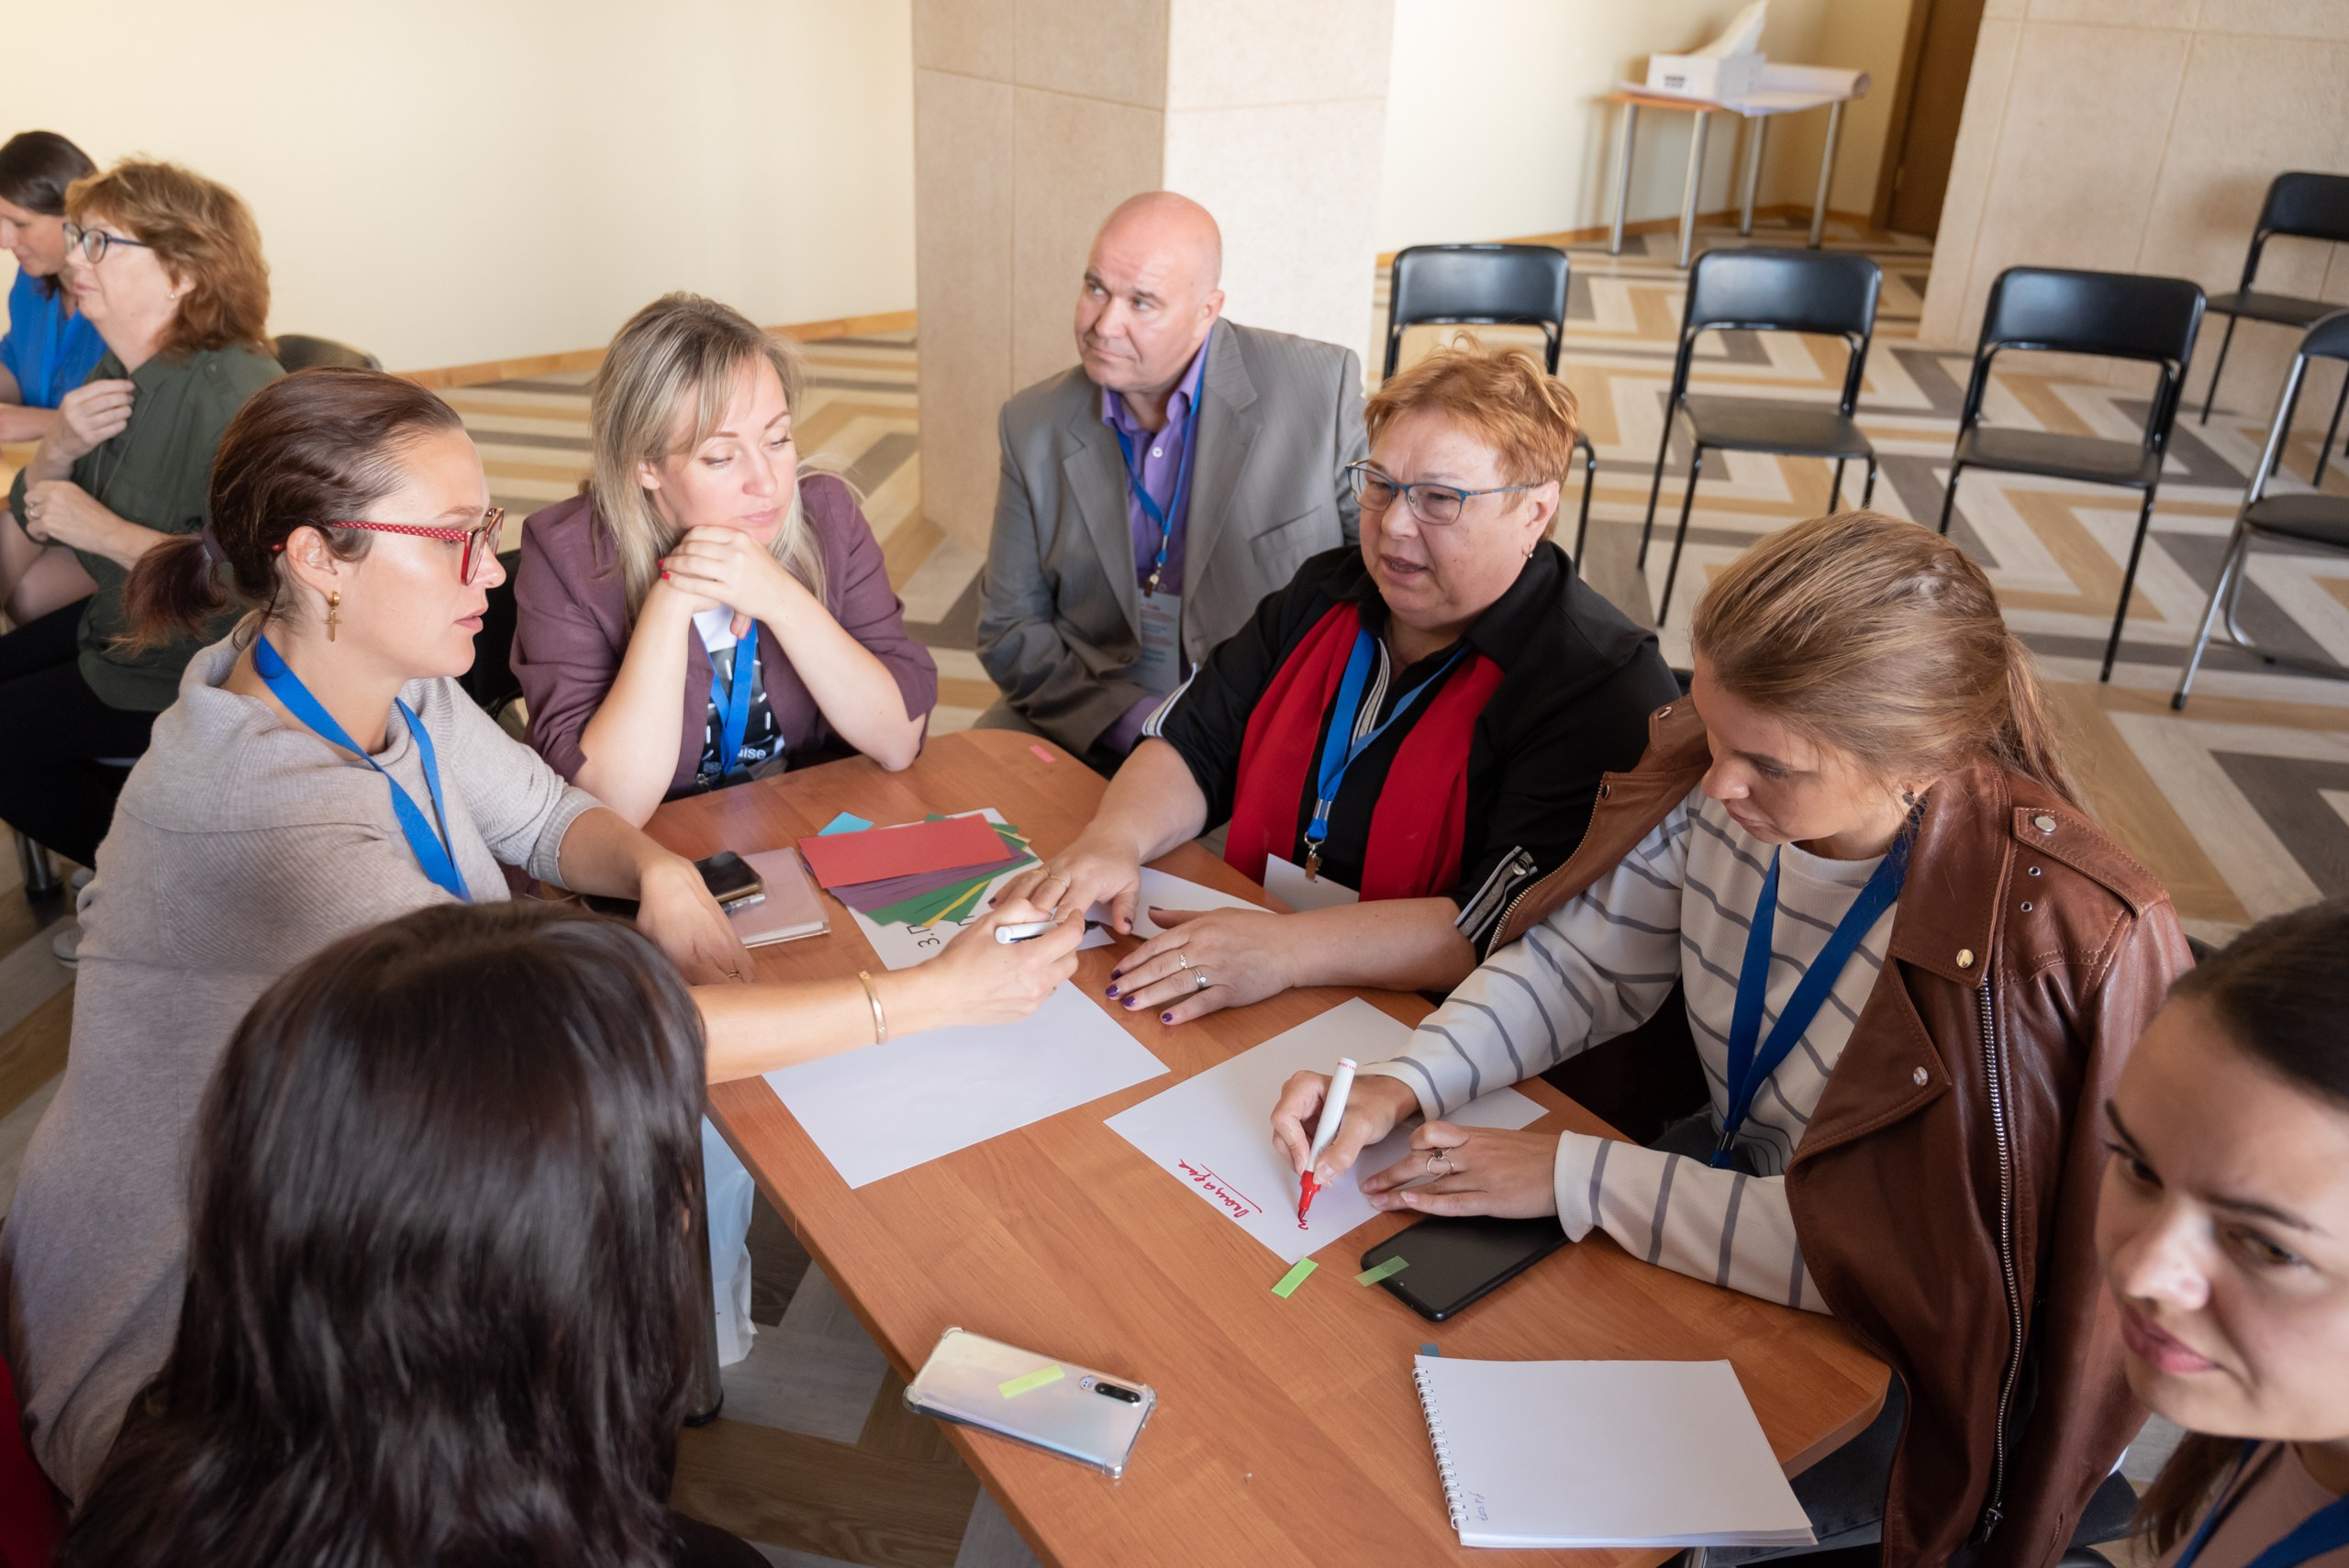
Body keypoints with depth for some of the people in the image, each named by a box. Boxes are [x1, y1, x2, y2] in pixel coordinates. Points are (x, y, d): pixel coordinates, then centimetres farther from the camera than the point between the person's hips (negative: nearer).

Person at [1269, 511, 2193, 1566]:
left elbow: (1887, 1254, -27)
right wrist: (1402, 1088, -18)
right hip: (1731, 1180, 6)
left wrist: (1573, 1178, -25)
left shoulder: (2057, 942, -31)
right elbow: (1577, 962, -3)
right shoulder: (1711, 782, -16)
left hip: (1903, 1350, -5)